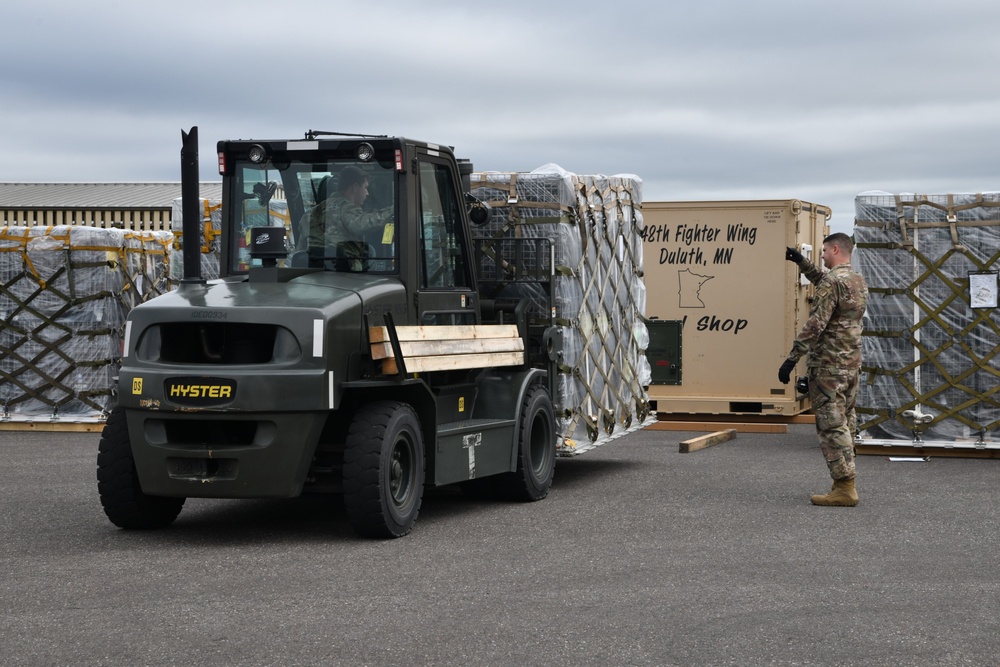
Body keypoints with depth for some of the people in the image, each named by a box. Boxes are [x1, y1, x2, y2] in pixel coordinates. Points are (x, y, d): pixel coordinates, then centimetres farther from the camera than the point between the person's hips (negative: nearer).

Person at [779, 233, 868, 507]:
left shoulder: (832, 281, -15)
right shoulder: (858, 281, 13)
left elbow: (814, 325, -21)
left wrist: (792, 359, -19)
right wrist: (801, 261, 33)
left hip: (829, 365, -9)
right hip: (852, 363, 9)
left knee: (831, 425, -7)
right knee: (845, 423, 13)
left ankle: (844, 488, -9)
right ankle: (846, 482, 17)